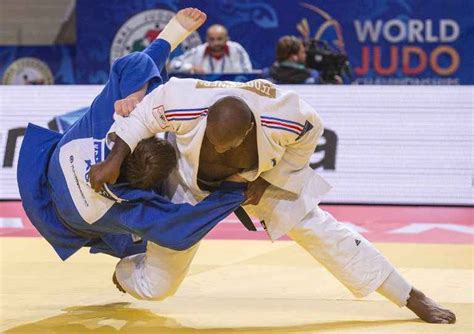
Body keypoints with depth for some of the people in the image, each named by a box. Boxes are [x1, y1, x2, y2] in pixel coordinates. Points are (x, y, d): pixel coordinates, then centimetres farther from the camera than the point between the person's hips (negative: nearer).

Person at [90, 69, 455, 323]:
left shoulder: (284, 119, -39)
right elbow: (144, 113, -19)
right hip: (192, 183, 0)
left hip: (263, 176, 0)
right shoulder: (183, 105, -41)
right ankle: (122, 267, 42)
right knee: (155, 285, 0)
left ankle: (413, 298, 3)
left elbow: (307, 135, -14)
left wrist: (267, 181, -16)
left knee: (317, 229, -8)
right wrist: (114, 161, -24)